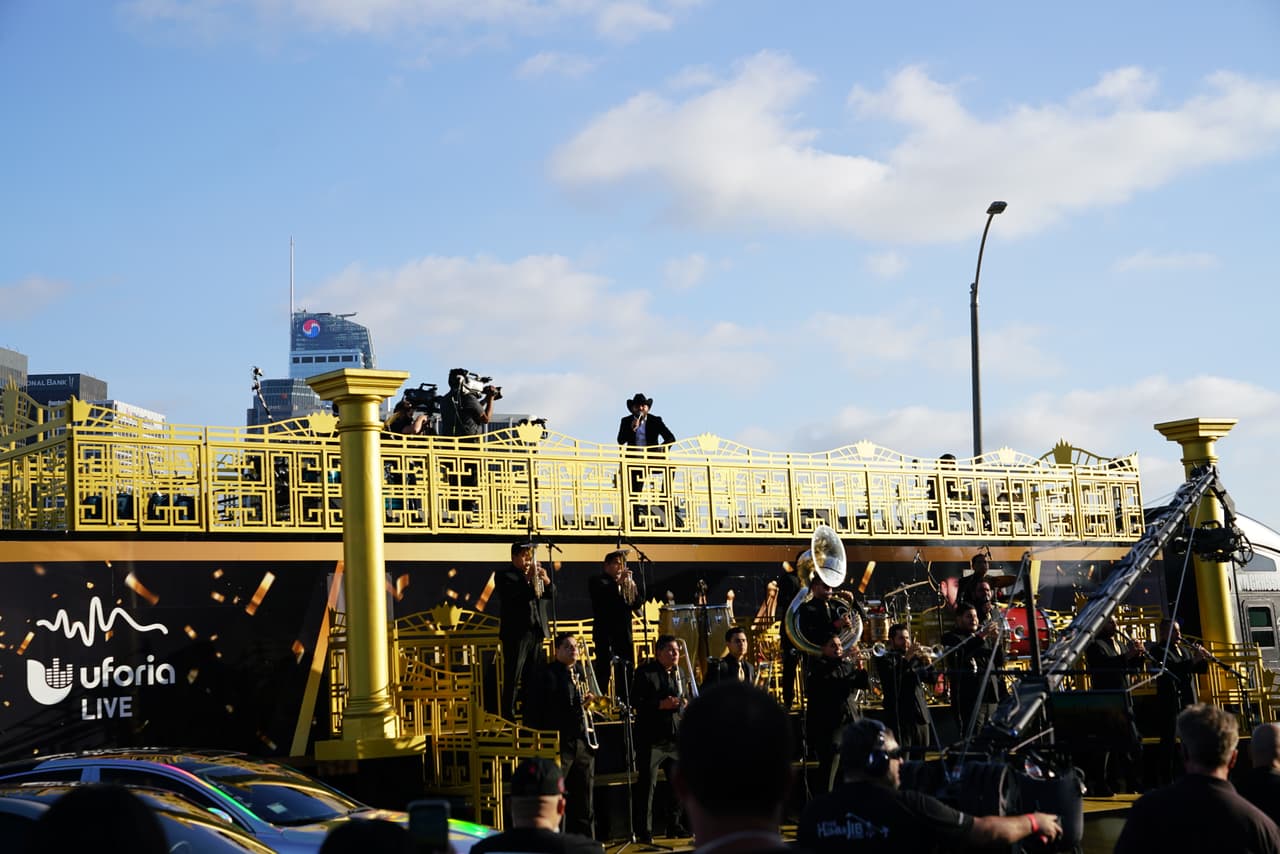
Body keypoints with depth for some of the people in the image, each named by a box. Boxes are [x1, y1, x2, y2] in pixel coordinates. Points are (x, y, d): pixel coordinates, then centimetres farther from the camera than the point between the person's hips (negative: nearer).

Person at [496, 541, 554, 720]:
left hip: (536, 631, 6)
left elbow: (551, 593, 10)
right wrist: (527, 578, -21)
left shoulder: (536, 573, 19)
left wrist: (546, 580, -10)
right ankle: (509, 715, -4)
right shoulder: (504, 574, 0)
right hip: (516, 632, -6)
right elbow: (508, 594, -17)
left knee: (532, 678, 9)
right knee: (512, 678, -5)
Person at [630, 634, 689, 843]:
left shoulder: (679, 673, 15)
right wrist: (660, 705, -22)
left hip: (676, 737, 7)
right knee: (647, 784, -3)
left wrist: (684, 703, 1)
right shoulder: (645, 672, -6)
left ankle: (674, 825, 23)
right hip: (652, 737, -7)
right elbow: (635, 700, -13)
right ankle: (644, 830, 3)